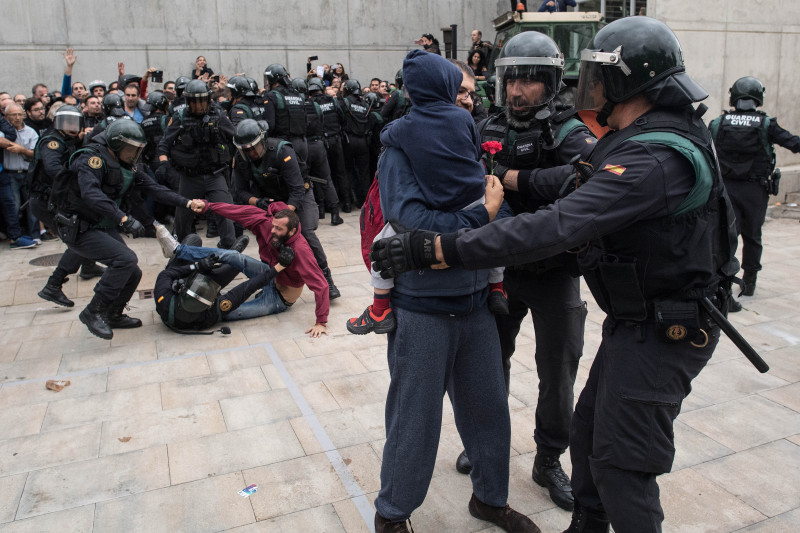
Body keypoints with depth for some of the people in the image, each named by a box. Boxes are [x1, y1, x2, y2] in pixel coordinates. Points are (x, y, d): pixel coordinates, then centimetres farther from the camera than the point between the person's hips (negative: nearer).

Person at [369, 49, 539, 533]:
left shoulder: (472, 142, 8)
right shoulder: (399, 149, -9)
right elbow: (406, 218, -23)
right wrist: (479, 219, -20)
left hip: (476, 303, 6)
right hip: (423, 309, -5)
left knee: (488, 407, 17)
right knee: (416, 419, 7)